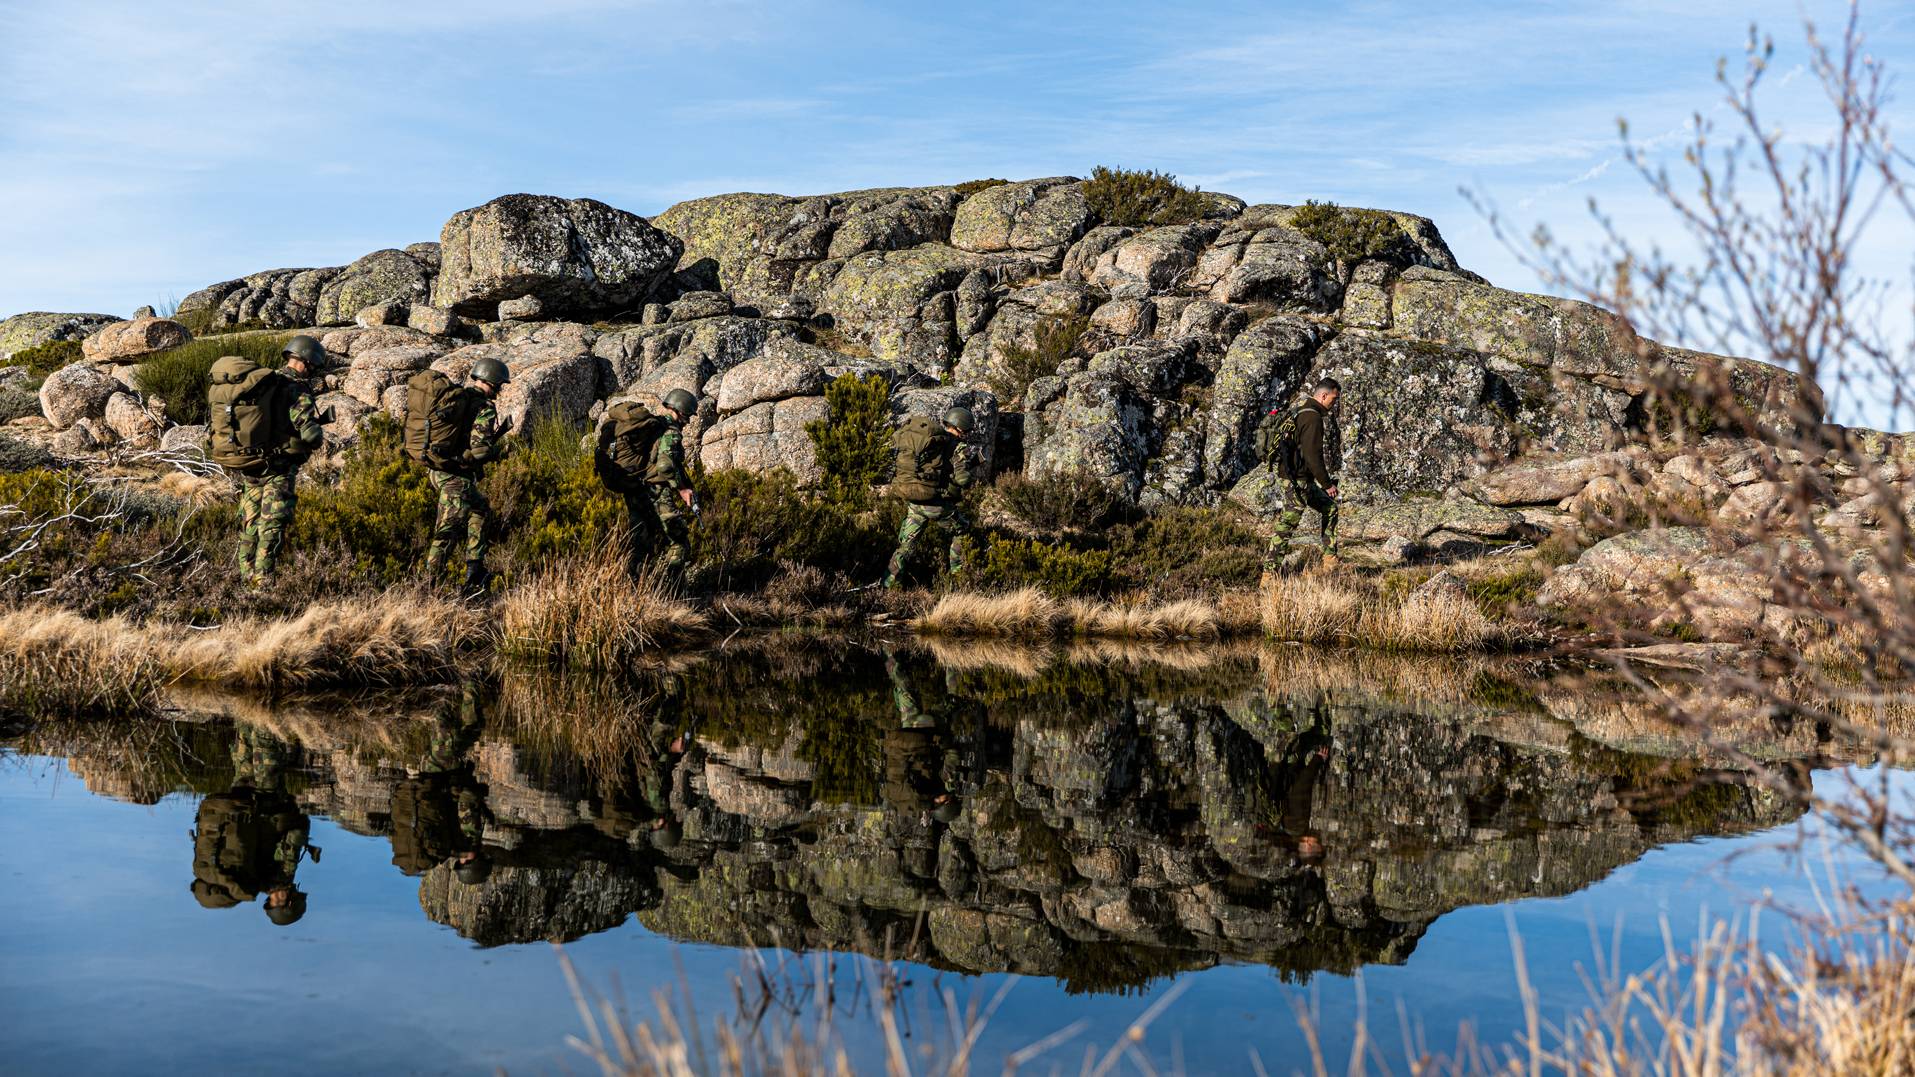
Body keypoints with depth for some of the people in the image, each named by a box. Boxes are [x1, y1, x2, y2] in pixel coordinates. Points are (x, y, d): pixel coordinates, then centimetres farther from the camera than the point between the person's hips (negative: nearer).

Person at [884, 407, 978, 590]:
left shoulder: (921, 436, 10)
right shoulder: (956, 447, -7)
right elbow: (962, 479, -16)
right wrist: (973, 467, 5)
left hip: (912, 502, 5)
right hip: (936, 503, -5)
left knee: (906, 543, 15)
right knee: (961, 530, 21)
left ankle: (889, 583, 10)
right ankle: (957, 573, 24)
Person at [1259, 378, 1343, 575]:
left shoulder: (1301, 412, 15)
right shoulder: (1312, 418, -17)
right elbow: (1313, 456, -22)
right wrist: (1327, 484, -14)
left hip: (1303, 481, 11)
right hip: (1296, 481, -11)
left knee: (1330, 508, 19)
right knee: (1287, 525, -7)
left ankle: (1330, 558, 21)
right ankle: (1270, 571, -4)